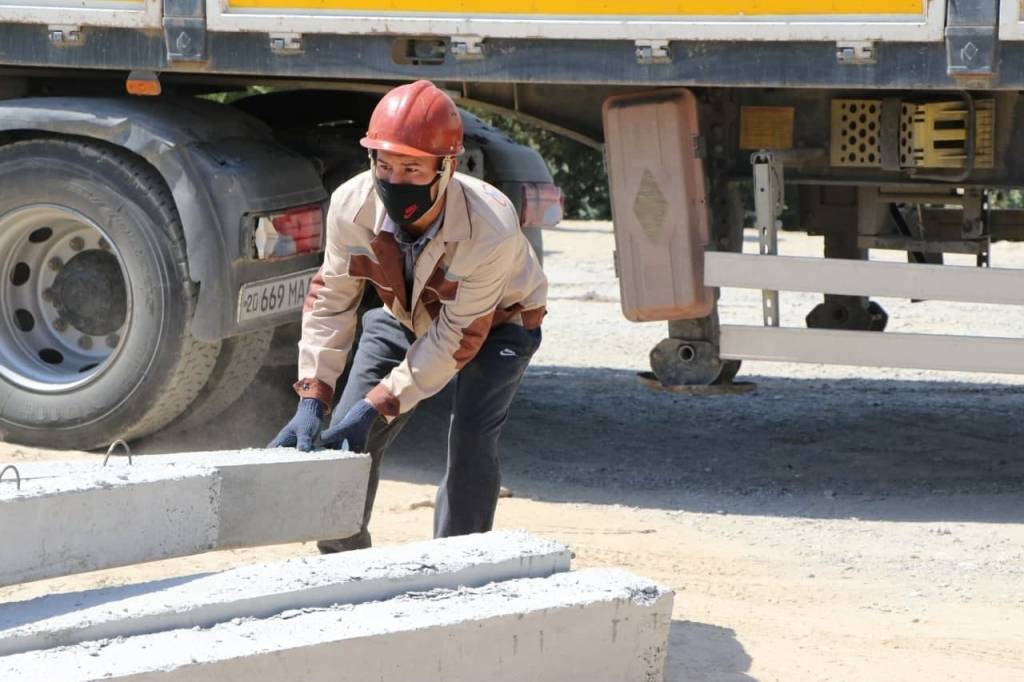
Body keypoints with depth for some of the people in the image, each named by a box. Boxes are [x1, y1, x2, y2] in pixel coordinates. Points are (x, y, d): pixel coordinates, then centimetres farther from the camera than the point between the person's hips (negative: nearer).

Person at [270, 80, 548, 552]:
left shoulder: (490, 230, -41)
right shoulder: (352, 205, -30)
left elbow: (457, 337, -33)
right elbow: (330, 302, -19)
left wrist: (375, 406, -36)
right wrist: (311, 401, -28)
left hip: (495, 322, -4)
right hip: (403, 316, 4)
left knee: (471, 437, -24)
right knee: (346, 436, -6)